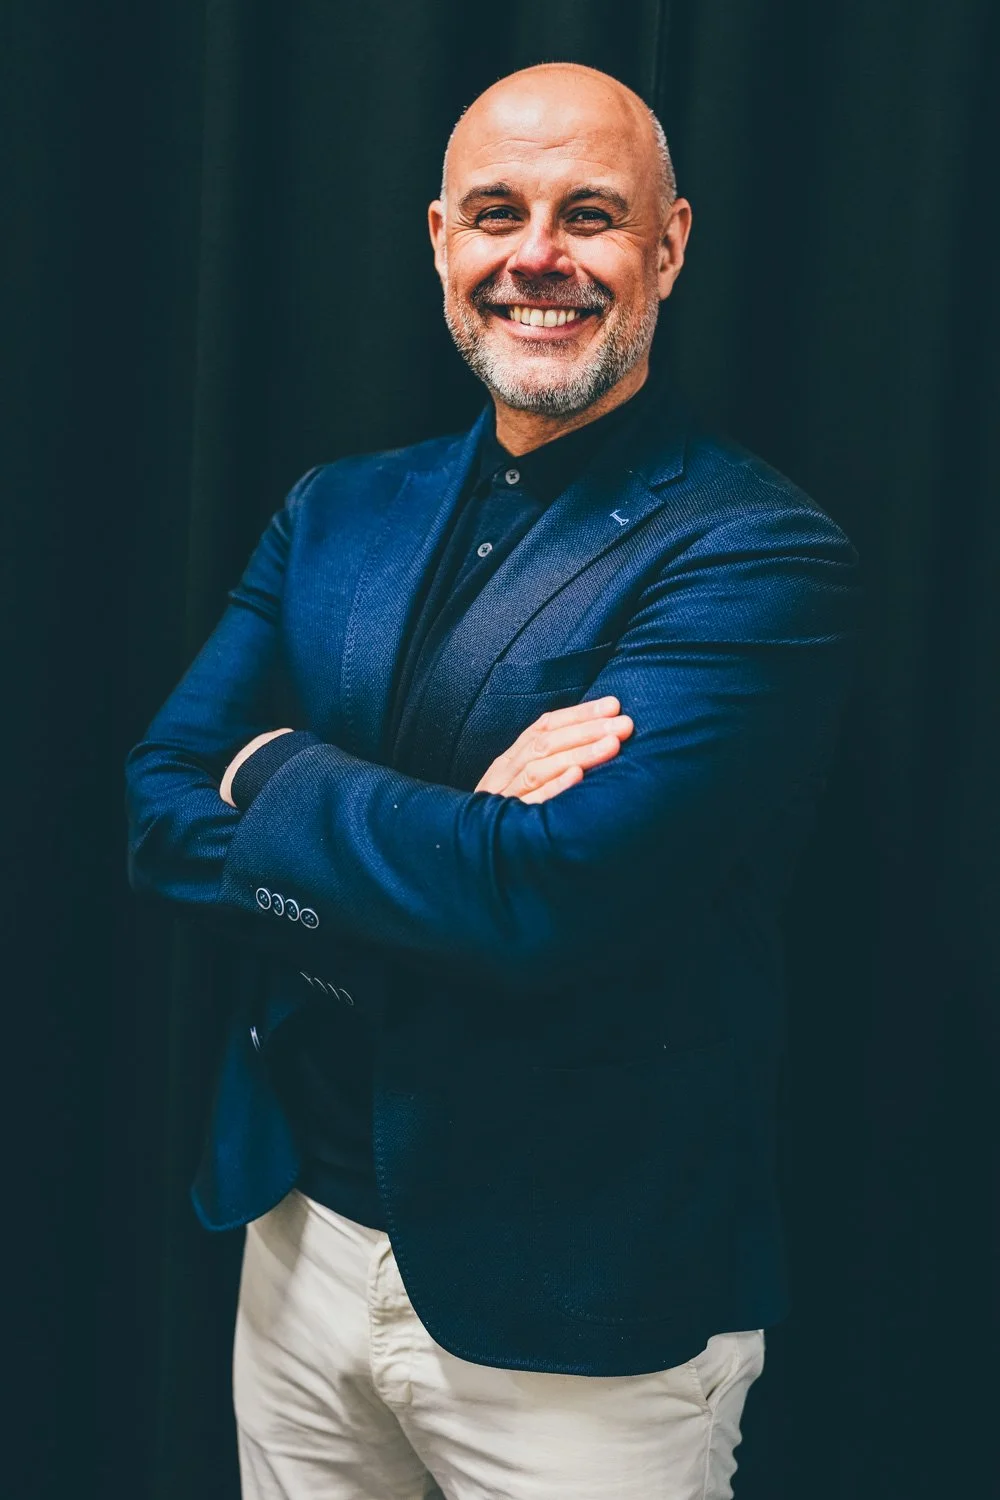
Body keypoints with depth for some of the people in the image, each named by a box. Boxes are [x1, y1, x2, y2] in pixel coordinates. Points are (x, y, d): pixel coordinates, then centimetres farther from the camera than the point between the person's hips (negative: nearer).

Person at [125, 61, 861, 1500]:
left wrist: (277, 772, -11)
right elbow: (159, 811, -3)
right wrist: (447, 849, -20)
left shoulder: (758, 556, -17)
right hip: (303, 1238, 5)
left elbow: (549, 895, -27)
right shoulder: (337, 514, 4)